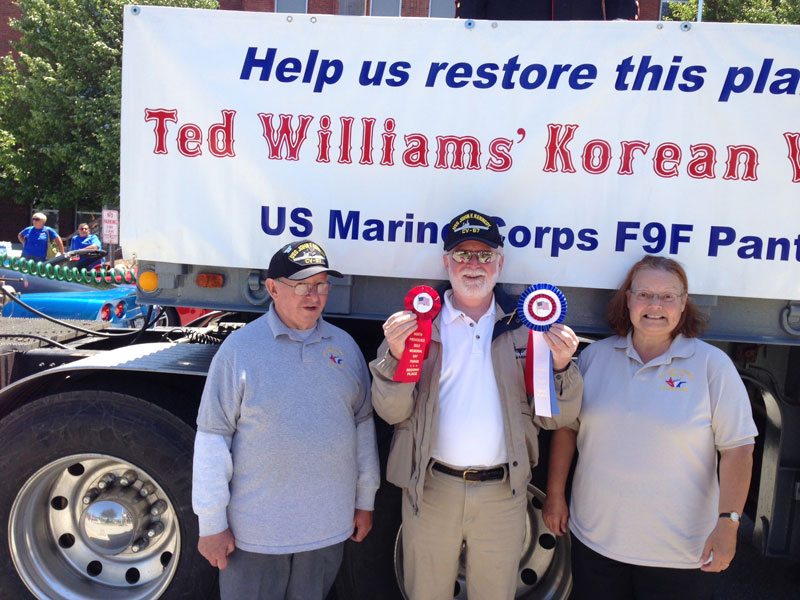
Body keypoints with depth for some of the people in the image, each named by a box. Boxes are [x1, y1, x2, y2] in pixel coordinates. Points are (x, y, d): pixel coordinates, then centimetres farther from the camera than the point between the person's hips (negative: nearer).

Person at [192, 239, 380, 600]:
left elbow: (363, 424, 9)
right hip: (254, 533, -3)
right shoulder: (240, 348, -9)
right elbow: (212, 437, -8)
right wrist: (211, 523, -8)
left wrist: (365, 501, 11)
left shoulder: (345, 346, 3)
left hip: (328, 528, 4)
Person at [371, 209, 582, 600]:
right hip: (431, 489, 0)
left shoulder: (525, 326, 3)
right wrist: (395, 355, -21)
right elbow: (391, 412, -5)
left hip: (503, 493, 1)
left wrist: (561, 366, -16)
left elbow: (555, 419, 1)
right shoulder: (419, 323, 0)